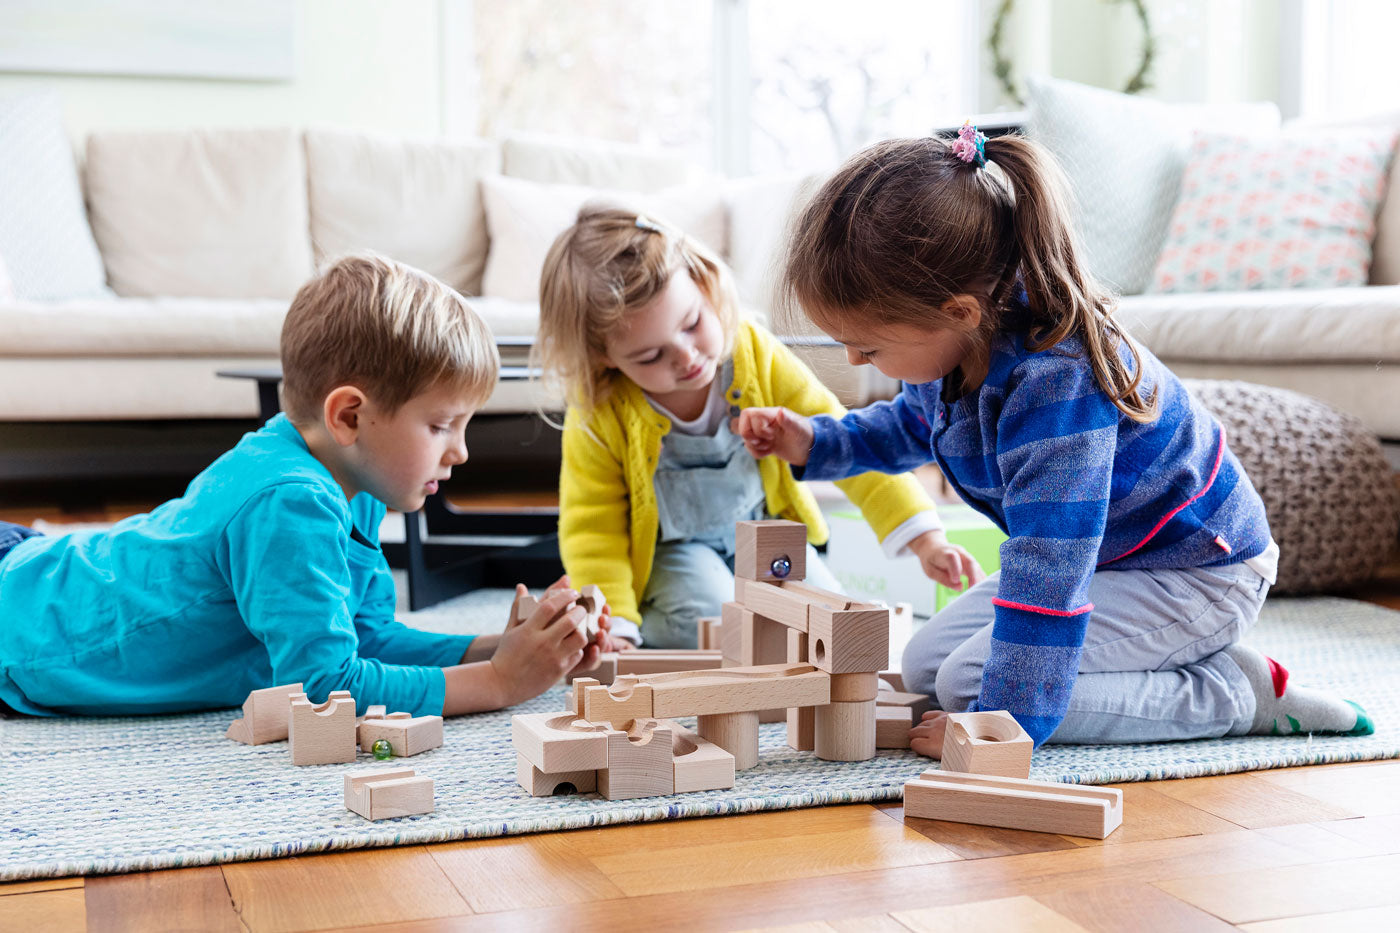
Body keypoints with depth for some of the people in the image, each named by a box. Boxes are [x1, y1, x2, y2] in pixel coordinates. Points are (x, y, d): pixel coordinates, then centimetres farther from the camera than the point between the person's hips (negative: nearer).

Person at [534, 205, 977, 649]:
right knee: (712, 620, -29)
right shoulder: (598, 417, -25)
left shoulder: (757, 355, -20)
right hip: (669, 549, -3)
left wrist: (924, 539, -21)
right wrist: (614, 629, -30)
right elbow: (592, 530, -17)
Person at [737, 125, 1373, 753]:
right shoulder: (954, 344, -8)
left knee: (968, 683, -22)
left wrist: (999, 722, -35)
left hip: (1198, 574, -10)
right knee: (925, 664, 6)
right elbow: (912, 425, 18)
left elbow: (1046, 572, -38)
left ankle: (1235, 693, -10)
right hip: (1097, 555, 10)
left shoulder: (1054, 384, -37)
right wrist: (815, 442, 1)